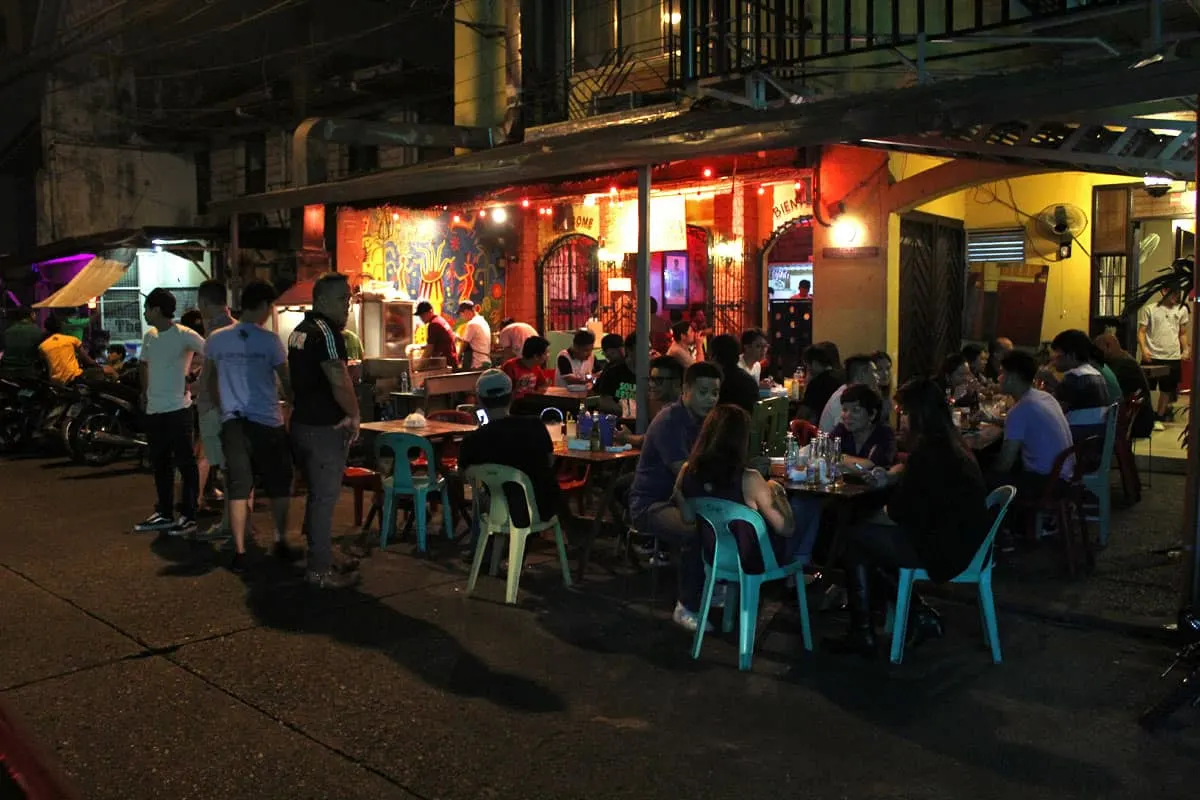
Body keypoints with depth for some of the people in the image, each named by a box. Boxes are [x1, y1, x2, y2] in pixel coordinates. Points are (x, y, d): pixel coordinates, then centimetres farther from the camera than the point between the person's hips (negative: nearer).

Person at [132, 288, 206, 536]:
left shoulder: (185, 335, -12)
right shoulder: (150, 336, 11)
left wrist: (192, 377, -15)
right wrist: (145, 392, 18)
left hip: (178, 409, -8)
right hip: (154, 409, 8)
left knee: (185, 463, -2)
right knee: (159, 464, 14)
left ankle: (188, 516, 4)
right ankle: (164, 513, 25)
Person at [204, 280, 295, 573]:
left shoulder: (215, 339, 4)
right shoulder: (269, 340, -9)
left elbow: (210, 381, 17)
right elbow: (286, 382, -5)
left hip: (232, 423, 3)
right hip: (267, 423, -3)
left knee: (238, 489, 5)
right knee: (279, 486, 12)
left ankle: (239, 552, 5)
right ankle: (281, 542, 22)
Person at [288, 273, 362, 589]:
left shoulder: (300, 330, 14)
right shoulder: (326, 331, -17)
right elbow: (339, 380, -26)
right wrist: (355, 416, -11)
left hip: (302, 422, 10)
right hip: (325, 428, -10)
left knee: (317, 494, 19)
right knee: (325, 498, -2)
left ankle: (316, 558, 30)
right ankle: (320, 571, 4)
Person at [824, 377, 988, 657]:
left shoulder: (929, 452, -21)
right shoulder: (951, 444, 8)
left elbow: (901, 512, -16)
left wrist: (885, 509, 4)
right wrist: (890, 476, 9)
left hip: (941, 549, -9)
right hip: (961, 541, 9)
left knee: (855, 538, 1)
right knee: (871, 530, 20)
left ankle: (862, 634, 8)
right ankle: (920, 615, 18)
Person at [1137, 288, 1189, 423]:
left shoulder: (1182, 310, 8)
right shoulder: (1149, 309, -4)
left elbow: (1183, 333, 17)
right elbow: (1141, 331, -5)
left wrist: (1185, 349, 5)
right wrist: (1144, 349, -19)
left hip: (1173, 357, 4)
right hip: (1152, 356, -4)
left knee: (1167, 389, 13)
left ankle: (1160, 417, 25)